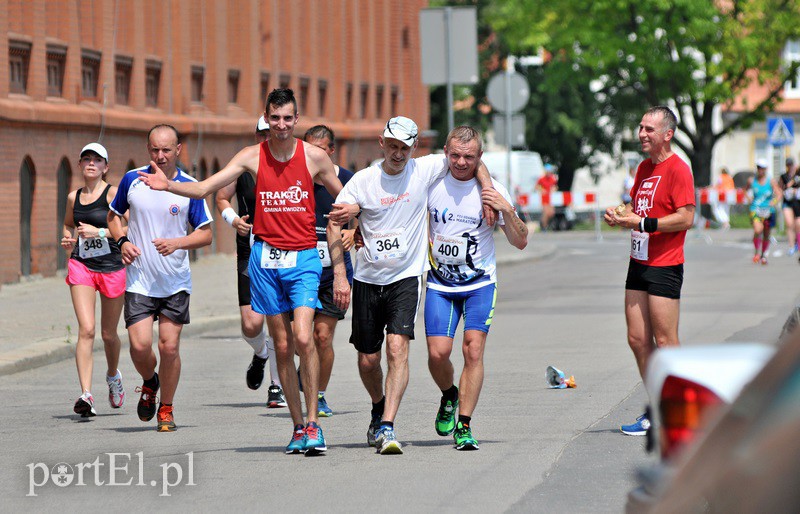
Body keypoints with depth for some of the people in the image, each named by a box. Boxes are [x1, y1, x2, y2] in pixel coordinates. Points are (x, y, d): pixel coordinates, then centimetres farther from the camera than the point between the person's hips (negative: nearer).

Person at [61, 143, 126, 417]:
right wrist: (68, 238, 7)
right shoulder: (73, 197, 9)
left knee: (108, 333, 11)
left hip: (112, 268, -2)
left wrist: (99, 232, -24)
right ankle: (86, 395, -20)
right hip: (81, 267, 2)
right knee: (86, 330, -14)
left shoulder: (113, 193, -6)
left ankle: (113, 375, 43)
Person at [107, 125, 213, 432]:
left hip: (176, 283, -1)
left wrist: (177, 243, -18)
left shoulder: (190, 188, -5)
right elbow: (113, 216, 15)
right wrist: (122, 241, -4)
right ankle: (149, 383, 24)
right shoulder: (132, 180, 0)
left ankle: (166, 409, 17)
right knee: (140, 345, -10)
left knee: (169, 346, -2)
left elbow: (206, 234, 0)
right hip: (139, 282, 1)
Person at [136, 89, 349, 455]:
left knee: (303, 338, -18)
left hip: (303, 259, -2)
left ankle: (312, 422, -9)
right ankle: (298, 428, 12)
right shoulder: (253, 157, 2)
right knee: (282, 346, 4)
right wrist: (168, 186, -19)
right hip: (266, 258, 2)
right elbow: (204, 188, -1)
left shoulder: (314, 157, -1)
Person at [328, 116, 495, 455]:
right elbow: (335, 219, -3)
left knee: (397, 348, -20)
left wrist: (489, 194, -7)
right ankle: (379, 409, 38)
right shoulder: (363, 180, -3)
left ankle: (387, 428, -24)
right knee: (368, 360, 8)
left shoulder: (424, 170, -3)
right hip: (368, 278, 2)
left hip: (406, 277, -2)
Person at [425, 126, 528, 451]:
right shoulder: (431, 183, -4)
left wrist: (507, 211, -22)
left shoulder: (491, 191, -8)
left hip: (480, 283, -1)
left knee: (473, 349, -14)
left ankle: (463, 425, -6)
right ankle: (449, 396, 24)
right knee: (438, 353, -9)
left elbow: (520, 242, -5)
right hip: (439, 283, 1)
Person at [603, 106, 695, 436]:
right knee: (637, 339, 8)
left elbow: (685, 218, -18)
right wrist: (619, 215, 6)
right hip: (638, 263, 9)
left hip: (664, 267, -9)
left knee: (665, 342, -5)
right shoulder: (644, 167, 16)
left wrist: (643, 223, -21)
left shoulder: (678, 169, -11)